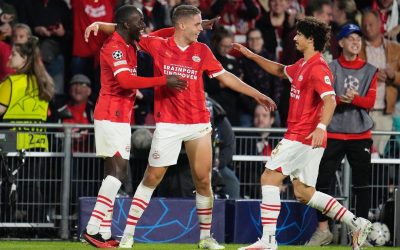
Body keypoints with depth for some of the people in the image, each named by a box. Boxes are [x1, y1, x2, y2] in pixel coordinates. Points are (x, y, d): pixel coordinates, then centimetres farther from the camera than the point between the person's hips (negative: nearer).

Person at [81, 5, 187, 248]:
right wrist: (164, 81, -27)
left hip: (121, 117, 10)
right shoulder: (114, 46, -14)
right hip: (112, 116, -10)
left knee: (115, 172, 8)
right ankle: (93, 228, -20)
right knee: (118, 170, -16)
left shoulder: (129, 45, 15)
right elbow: (125, 80, -27)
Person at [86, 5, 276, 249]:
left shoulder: (202, 51, 7)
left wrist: (257, 95, 14)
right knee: (151, 178, -1)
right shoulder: (157, 46, -2)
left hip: (199, 123, 3)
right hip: (168, 125, -3)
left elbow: (225, 77, 14)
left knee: (203, 181, 3)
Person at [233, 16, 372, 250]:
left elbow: (330, 100, -27)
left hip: (304, 137, -10)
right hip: (299, 136, 10)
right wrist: (252, 55, 31)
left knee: (269, 178, -8)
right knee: (303, 193, 11)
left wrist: (321, 127, -42)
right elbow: (280, 70, 36)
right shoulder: (303, 65, 16)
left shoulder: (317, 68, -15)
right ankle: (356, 224, 10)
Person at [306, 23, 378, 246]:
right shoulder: (330, 68, 5)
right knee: (323, 180, -4)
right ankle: (323, 230, 6)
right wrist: (341, 99, -23)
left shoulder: (370, 71, 8)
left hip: (360, 134, 1)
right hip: (334, 133, -1)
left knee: (362, 184, 1)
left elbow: (370, 101, -1)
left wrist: (354, 99, -21)